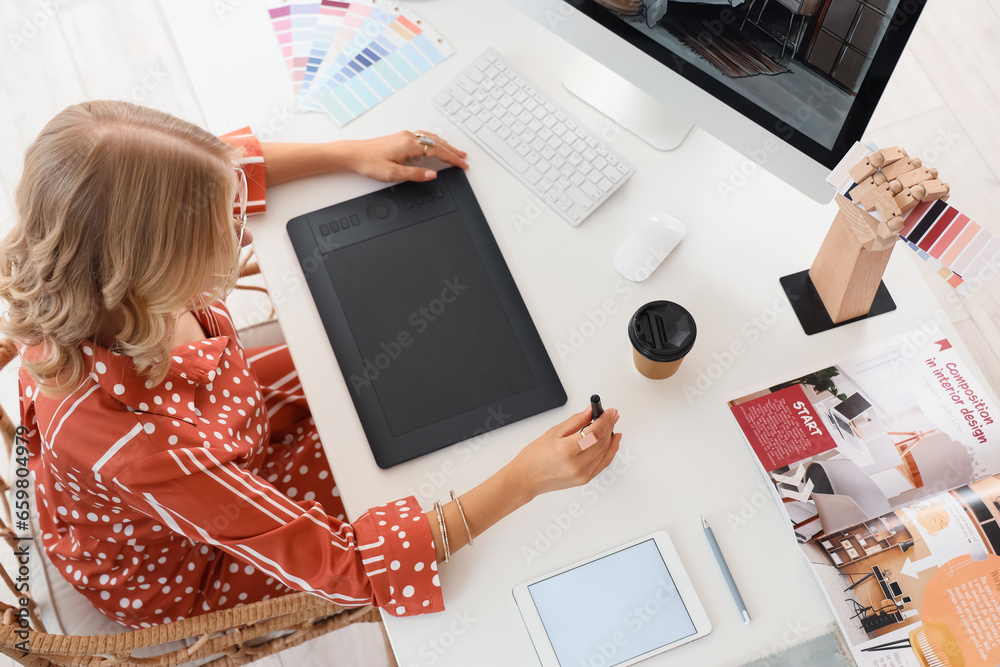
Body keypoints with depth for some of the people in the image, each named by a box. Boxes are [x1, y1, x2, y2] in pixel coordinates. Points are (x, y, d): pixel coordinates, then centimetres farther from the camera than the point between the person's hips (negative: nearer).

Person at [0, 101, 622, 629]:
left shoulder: (100, 289, -28)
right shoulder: (138, 443, -48)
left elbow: (228, 166, -5)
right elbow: (343, 568, -39)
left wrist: (356, 153, -10)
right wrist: (525, 479, -41)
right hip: (178, 573, -5)